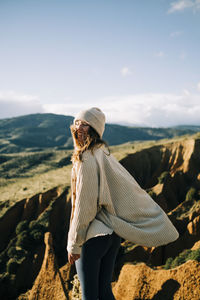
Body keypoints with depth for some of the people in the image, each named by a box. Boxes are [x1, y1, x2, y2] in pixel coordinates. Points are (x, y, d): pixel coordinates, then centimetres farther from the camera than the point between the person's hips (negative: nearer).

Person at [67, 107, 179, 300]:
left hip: (93, 235, -8)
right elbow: (130, 188, 14)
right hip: (112, 233, 8)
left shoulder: (86, 160, -18)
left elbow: (84, 205, -19)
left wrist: (74, 244, -11)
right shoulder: (104, 154, 9)